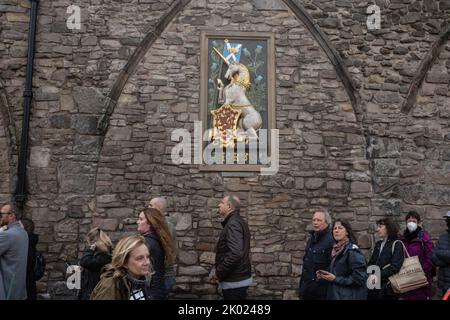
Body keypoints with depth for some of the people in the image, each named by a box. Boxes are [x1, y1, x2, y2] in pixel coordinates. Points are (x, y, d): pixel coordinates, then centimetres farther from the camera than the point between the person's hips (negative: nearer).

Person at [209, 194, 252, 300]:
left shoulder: (233, 224, -19)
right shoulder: (239, 221, 13)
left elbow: (235, 253, -30)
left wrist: (218, 273, -19)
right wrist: (217, 268, 10)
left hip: (234, 282, -10)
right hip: (240, 278, 10)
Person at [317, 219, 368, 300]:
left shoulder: (352, 251, -15)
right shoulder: (336, 250, 7)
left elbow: (359, 279, -20)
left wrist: (335, 279, -19)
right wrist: (324, 275, 1)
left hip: (348, 296, -7)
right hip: (334, 294, 7)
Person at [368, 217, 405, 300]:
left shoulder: (397, 244, -5)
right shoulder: (378, 244, 14)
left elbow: (395, 267, -16)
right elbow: (371, 263, 12)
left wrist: (379, 275, -23)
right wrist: (370, 274, -7)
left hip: (388, 288, -5)